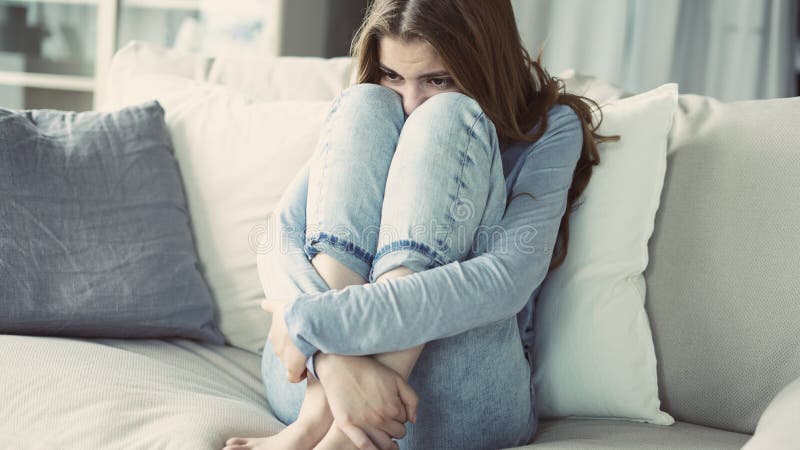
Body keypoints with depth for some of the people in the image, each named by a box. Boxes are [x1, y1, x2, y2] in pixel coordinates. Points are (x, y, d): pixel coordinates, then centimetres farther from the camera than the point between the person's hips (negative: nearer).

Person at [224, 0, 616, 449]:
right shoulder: (360, 112, 10)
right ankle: (326, 403, -28)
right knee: (365, 106, -12)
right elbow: (284, 233, -7)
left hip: (454, 400, -2)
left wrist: (312, 320, -23)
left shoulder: (550, 127, -1)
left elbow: (506, 282, -20)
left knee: (446, 119, -18)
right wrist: (338, 360, -29)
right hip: (317, 372, 3)